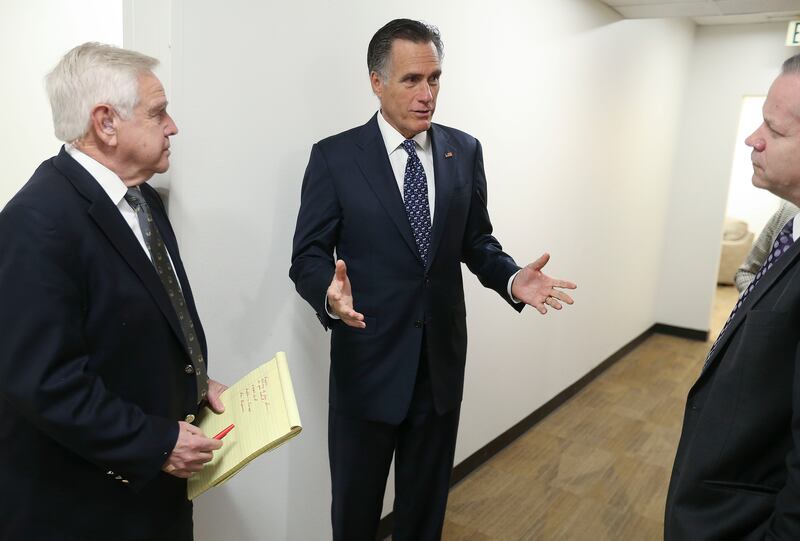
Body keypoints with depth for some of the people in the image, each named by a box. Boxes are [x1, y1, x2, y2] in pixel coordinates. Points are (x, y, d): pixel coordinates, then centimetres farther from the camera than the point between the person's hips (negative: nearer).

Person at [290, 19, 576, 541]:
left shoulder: (465, 151, 2)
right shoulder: (335, 156, -9)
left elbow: (476, 241, 7)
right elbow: (308, 256, -9)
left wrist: (511, 278, -13)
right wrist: (330, 294, -31)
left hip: (443, 359, 3)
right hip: (369, 361, -3)